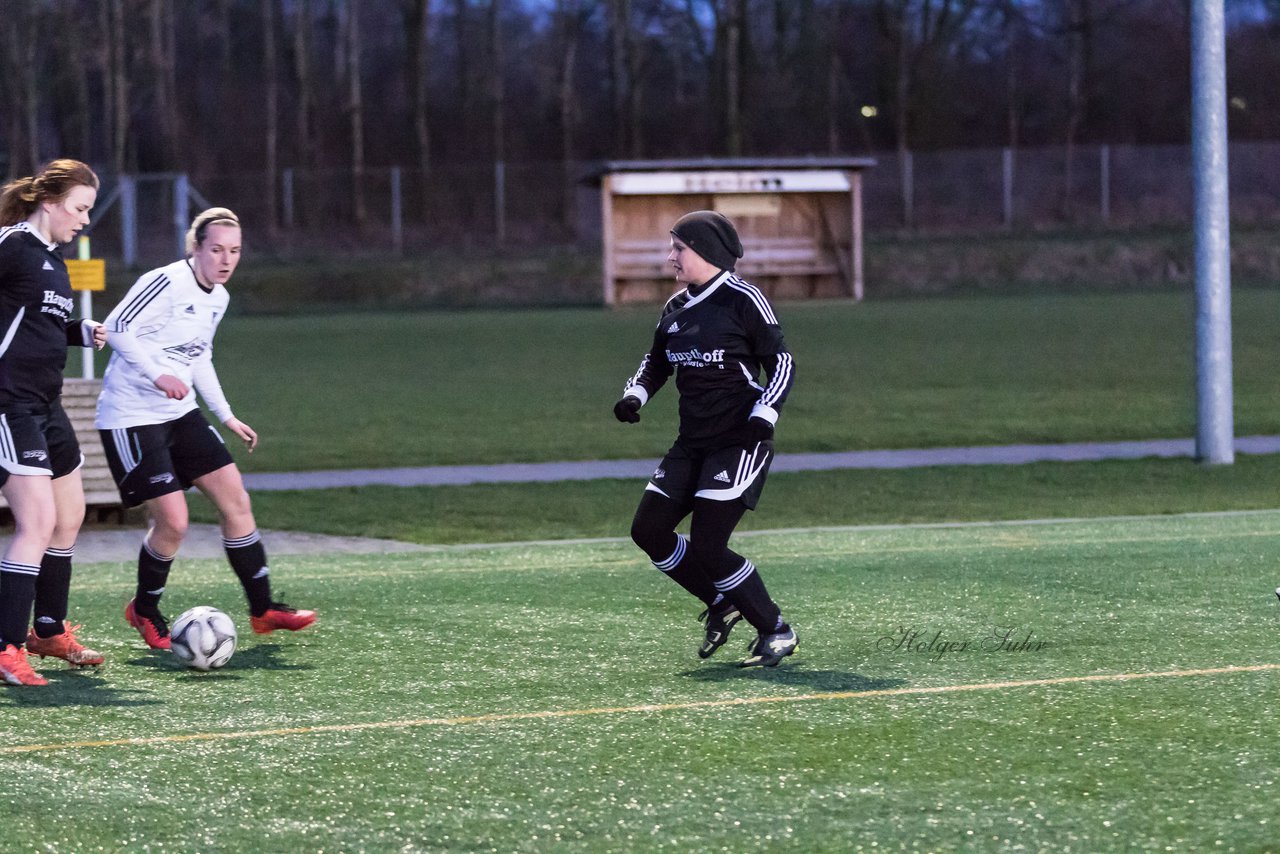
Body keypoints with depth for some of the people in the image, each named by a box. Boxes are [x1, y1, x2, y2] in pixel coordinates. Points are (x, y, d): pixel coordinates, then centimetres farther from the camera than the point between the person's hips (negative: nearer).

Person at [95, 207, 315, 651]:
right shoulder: (166, 283, -17)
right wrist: (158, 375, -30)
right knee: (173, 522, -12)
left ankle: (263, 610, 12)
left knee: (236, 499, 2)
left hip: (179, 413, 9)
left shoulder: (218, 297, 10)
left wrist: (227, 417, 20)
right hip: (131, 417, -9)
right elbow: (116, 328, -20)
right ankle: (144, 611, 13)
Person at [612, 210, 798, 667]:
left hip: (739, 441, -8)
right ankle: (722, 604, 20)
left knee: (707, 545, -14)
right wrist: (634, 394, 4)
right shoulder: (675, 308, 11)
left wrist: (763, 417, -22)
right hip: (693, 442, 8)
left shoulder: (742, 299, -9)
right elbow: (656, 363, 24)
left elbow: (781, 363, -9)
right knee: (649, 530, 2)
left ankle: (777, 632, 1)